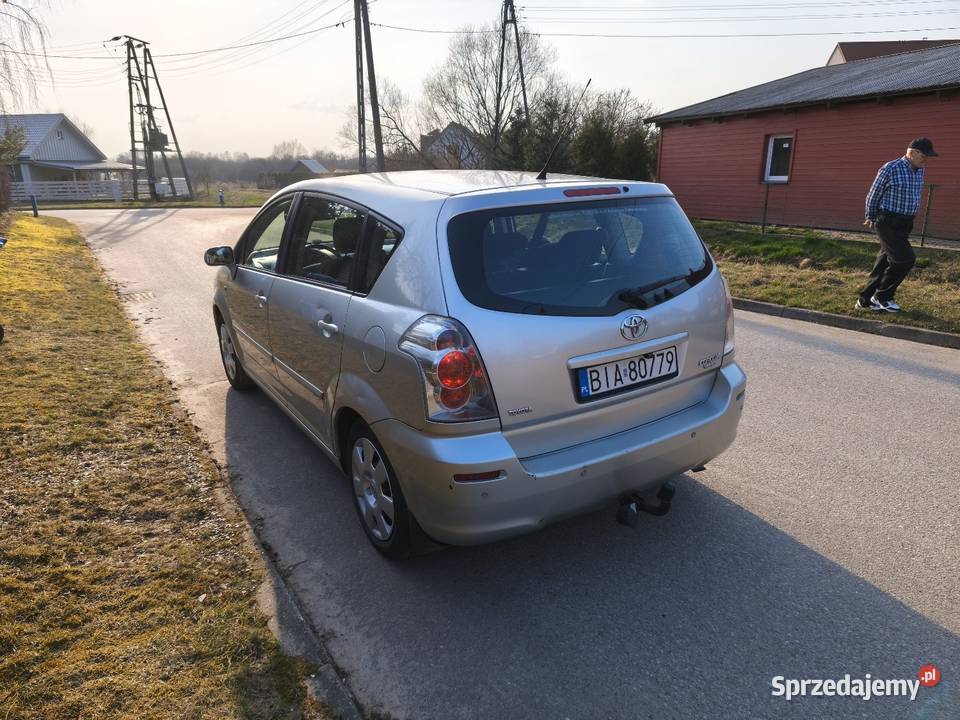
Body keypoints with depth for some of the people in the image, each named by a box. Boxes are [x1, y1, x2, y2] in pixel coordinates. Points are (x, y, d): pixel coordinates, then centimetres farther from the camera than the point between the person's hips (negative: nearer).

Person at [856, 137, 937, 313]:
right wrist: (871, 218, 7)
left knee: (885, 261, 9)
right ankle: (881, 296, 2)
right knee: (905, 259, -13)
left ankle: (865, 301, 16)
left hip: (905, 224, 8)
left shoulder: (919, 170, 8)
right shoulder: (891, 169, -14)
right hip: (888, 223, -8)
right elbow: (873, 195, -4)